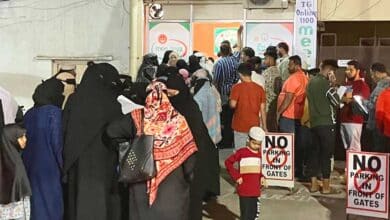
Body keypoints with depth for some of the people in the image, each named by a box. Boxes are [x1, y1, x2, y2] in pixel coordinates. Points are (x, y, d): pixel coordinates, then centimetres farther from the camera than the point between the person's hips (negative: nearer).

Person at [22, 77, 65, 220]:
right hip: (49, 169, -6)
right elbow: (58, 143, -13)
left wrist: (28, 166, 15)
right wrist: (63, 169, -4)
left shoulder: (29, 114, 8)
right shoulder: (54, 112, -11)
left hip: (30, 169, 7)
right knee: (51, 207, 0)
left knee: (35, 205, 13)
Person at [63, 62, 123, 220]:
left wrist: (66, 165, 7)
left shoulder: (73, 101, -1)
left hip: (76, 168, 3)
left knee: (76, 206, 10)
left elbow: (64, 133, 1)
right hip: (102, 168, -3)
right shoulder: (112, 106, -7)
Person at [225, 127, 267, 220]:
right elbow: (228, 162, -9)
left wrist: (261, 177, 3)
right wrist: (236, 177, -11)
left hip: (256, 190, 6)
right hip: (244, 190, -6)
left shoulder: (259, 154, 11)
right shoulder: (242, 152, -8)